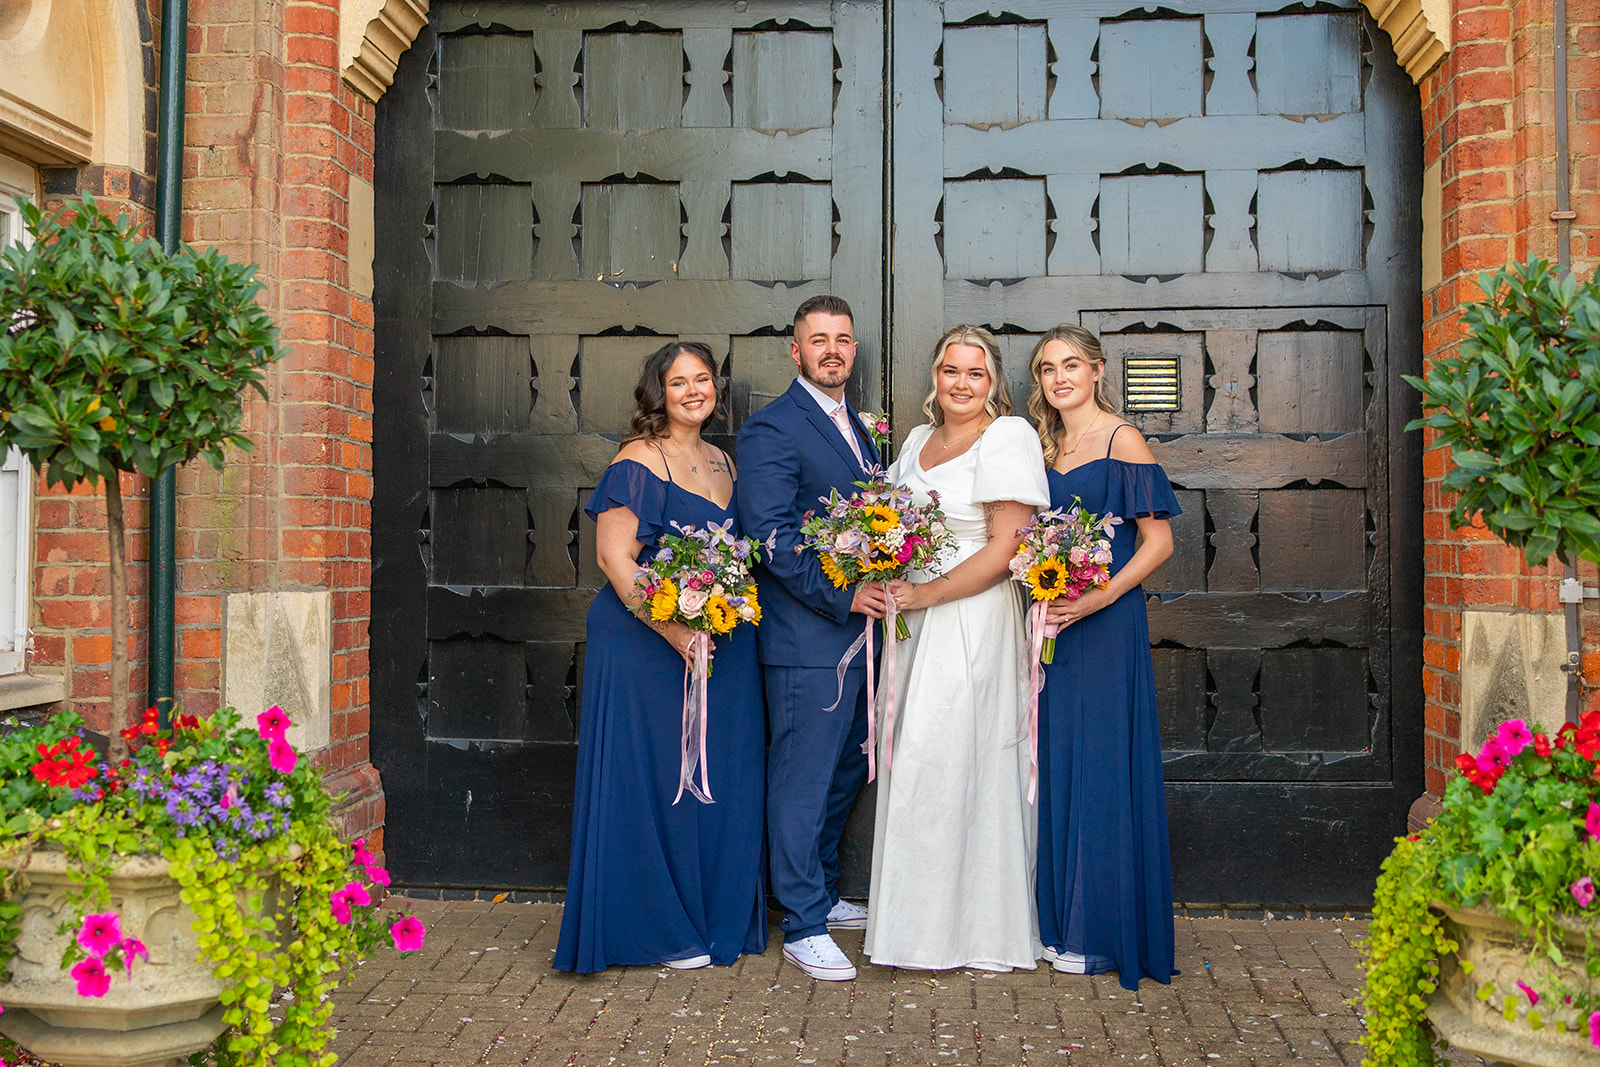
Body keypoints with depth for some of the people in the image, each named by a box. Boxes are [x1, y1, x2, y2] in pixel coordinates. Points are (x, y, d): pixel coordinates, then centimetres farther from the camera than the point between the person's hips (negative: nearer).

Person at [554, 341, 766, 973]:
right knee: (656, 780, 0)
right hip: (647, 646, -7)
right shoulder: (640, 460, -10)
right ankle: (660, 928, 14)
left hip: (722, 647, 8)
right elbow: (614, 555, -17)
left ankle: (717, 917, 26)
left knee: (720, 779, 12)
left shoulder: (722, 462, 14)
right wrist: (672, 629, -23)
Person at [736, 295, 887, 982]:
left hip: (858, 631, 9)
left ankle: (820, 893, 33)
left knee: (844, 772, 18)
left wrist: (884, 587, 7)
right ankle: (804, 928, 8)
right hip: (807, 639, -9)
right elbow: (769, 534, -18)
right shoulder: (771, 430, -11)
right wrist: (841, 595, -21)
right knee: (803, 782, -1)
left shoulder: (854, 426, 17)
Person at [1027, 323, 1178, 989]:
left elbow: (1158, 541, -10)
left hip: (1105, 624, -7)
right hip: (1050, 623, 7)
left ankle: (1101, 934, 9)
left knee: (1100, 769, -2)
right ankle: (1057, 921, 21)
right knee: (1054, 767, 10)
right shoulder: (1044, 446, 14)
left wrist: (1098, 599, -20)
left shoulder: (1121, 441, -6)